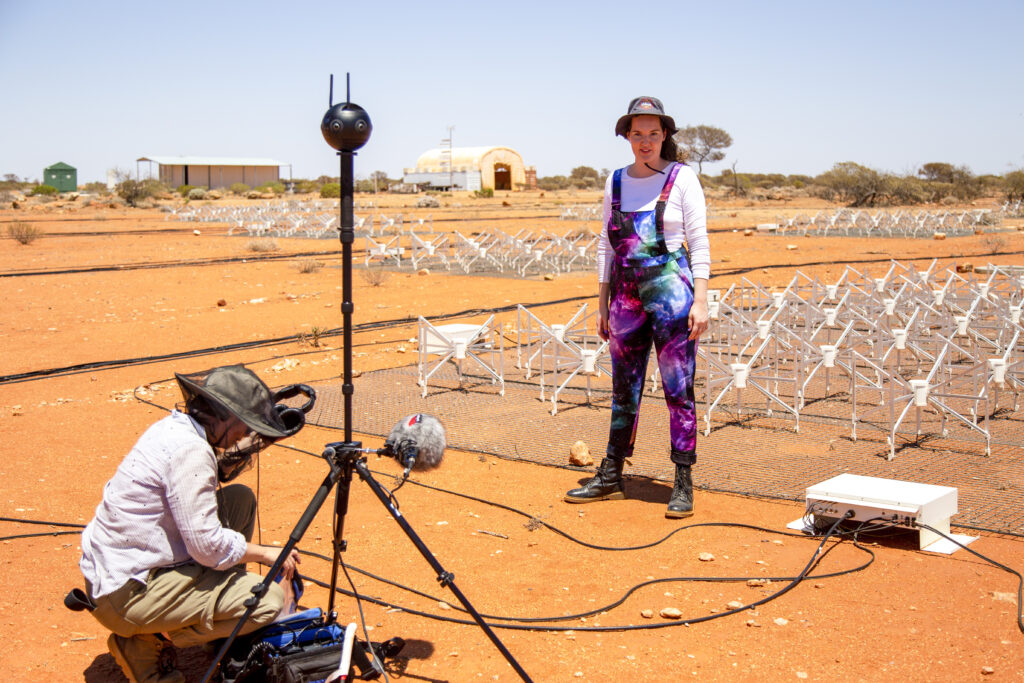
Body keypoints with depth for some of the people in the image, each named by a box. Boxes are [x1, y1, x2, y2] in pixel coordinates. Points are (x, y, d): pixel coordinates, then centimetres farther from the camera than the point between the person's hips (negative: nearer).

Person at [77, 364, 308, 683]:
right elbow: (208, 546, -22)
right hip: (125, 595, -10)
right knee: (268, 599, -17)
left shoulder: (174, 427, 5)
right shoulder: (190, 451, -22)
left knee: (240, 499, 13)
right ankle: (146, 644, -5)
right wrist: (266, 553, -8)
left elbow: (216, 476, 21)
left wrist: (251, 444, 5)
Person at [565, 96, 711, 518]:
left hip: (671, 289, -4)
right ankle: (611, 478, 19)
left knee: (679, 389, -1)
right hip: (626, 294, 4)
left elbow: (699, 242, -4)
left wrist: (701, 299, -11)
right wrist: (603, 303, 12)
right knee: (624, 389, 10)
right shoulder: (615, 182, 11)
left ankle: (683, 483, 7)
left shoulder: (682, 178, -2)